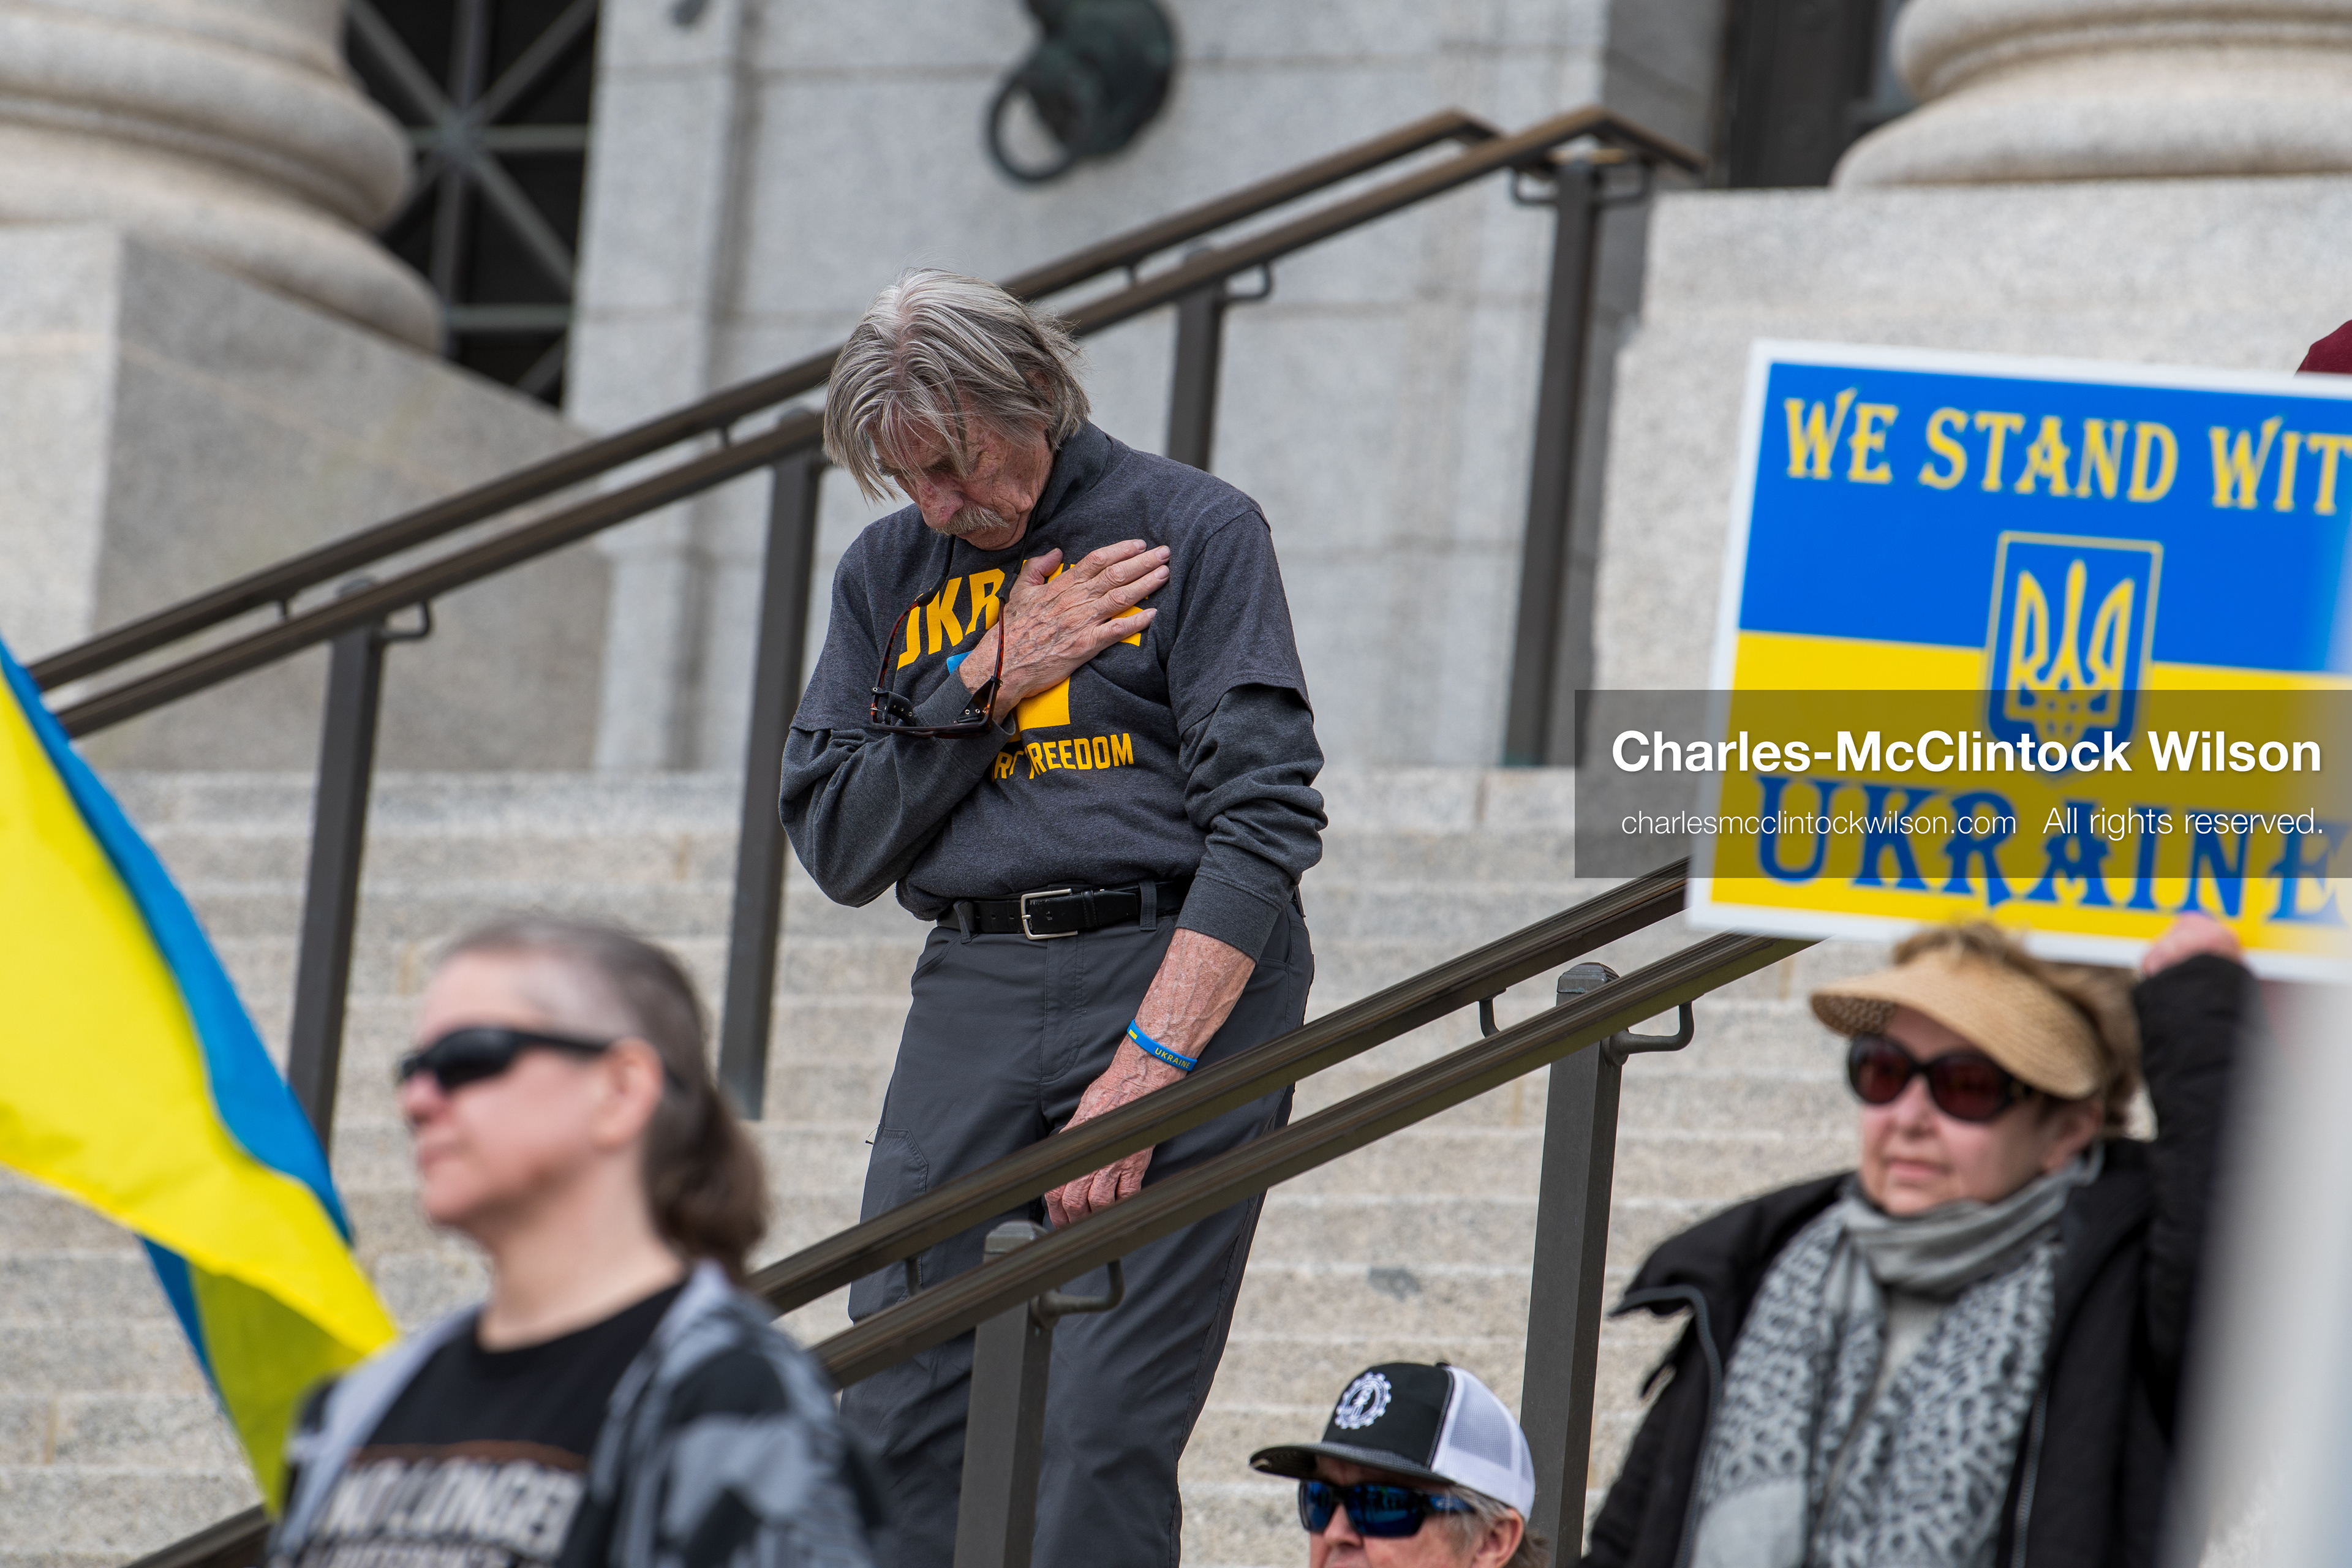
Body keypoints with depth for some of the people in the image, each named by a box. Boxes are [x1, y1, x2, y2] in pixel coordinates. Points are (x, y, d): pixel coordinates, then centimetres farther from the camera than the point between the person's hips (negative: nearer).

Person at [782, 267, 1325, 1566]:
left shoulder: (1192, 531, 1)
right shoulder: (889, 572, 16)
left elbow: (1264, 823, -8)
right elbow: (836, 847, 10)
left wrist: (1148, 1065, -16)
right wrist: (985, 681, -3)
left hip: (1177, 983, -5)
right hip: (970, 996, 5)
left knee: (1101, 1437, -12)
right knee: (898, 1427, -3)